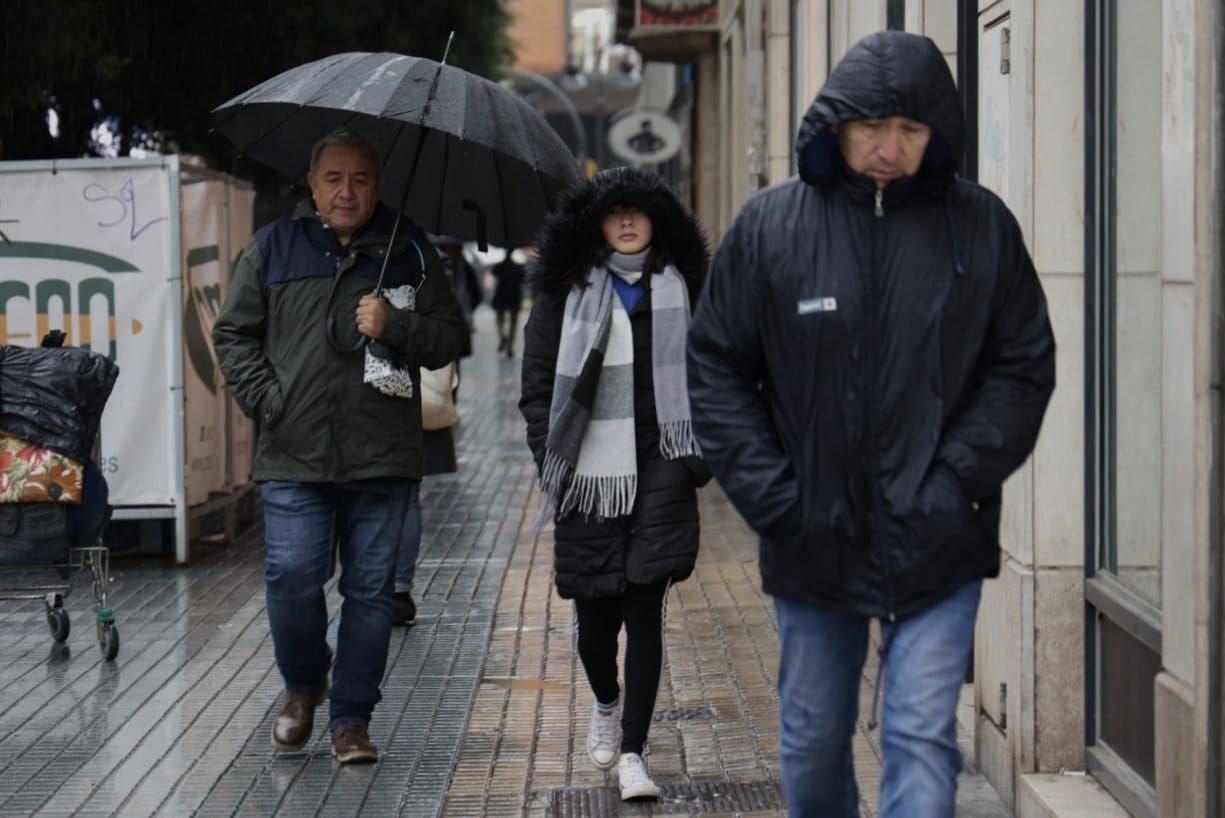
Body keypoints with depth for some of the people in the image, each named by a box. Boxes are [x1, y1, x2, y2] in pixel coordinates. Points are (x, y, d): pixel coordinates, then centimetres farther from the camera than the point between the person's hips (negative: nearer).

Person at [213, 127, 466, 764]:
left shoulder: (408, 251, 10)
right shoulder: (272, 247, 10)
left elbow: (449, 337, 8)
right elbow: (234, 334, 12)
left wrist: (394, 327, -11)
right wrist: (266, 399, -1)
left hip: (383, 456, 0)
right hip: (293, 456, 0)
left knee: (371, 588, 2)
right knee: (292, 578, -6)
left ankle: (351, 718, 13)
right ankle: (303, 685, 21)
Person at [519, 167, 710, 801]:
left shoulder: (678, 286, 8)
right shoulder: (566, 291, 3)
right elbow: (537, 383, 4)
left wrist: (701, 457, 5)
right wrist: (550, 460, -4)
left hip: (659, 469, 0)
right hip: (590, 472, 0)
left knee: (645, 610, -6)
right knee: (595, 608, 8)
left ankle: (632, 753, -2)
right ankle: (605, 705, 40)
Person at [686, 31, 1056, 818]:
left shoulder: (983, 226, -1)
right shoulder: (771, 225, -2)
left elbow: (1025, 366, 2)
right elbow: (717, 369, 2)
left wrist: (956, 481, -9)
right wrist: (772, 497, -7)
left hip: (937, 546, -1)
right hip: (814, 541, 1)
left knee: (923, 739, -5)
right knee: (814, 740, 14)